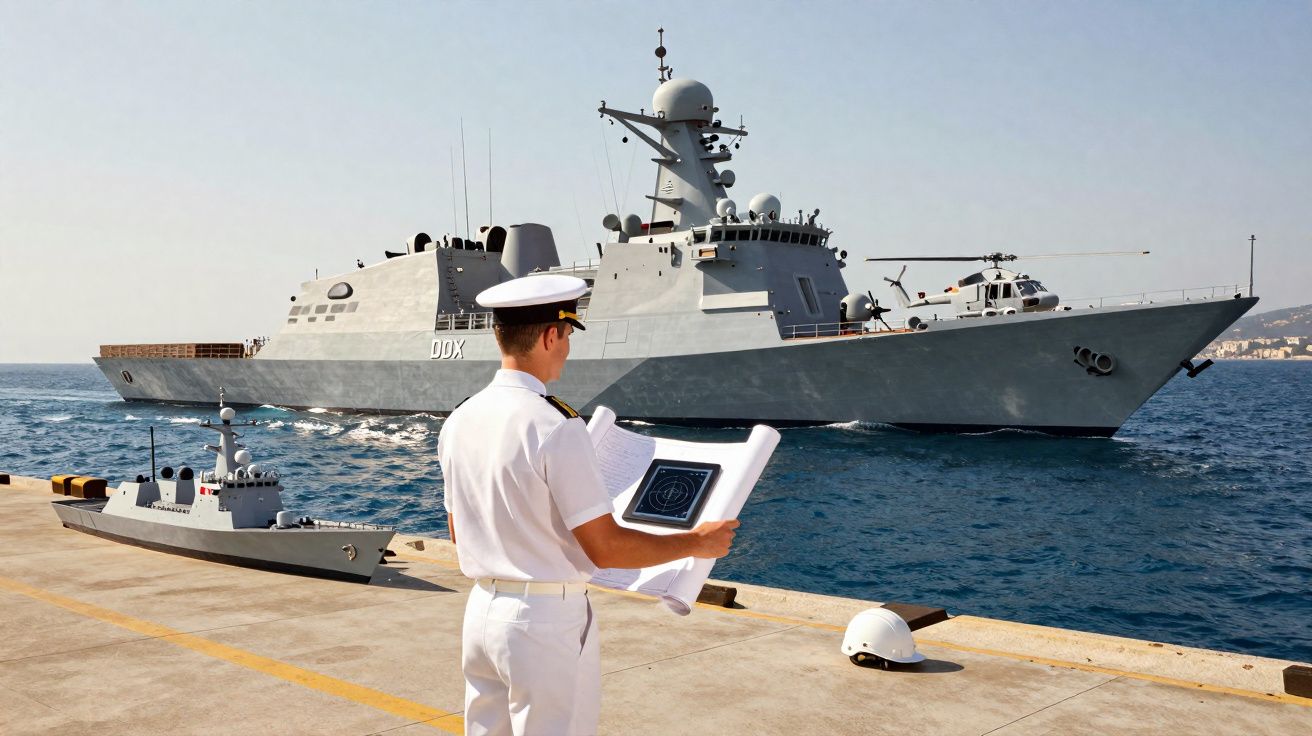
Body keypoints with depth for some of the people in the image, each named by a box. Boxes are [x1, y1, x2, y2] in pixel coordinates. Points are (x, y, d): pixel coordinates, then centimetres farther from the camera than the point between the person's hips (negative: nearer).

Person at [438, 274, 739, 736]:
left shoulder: (458, 420, 2)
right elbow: (605, 548, -17)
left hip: (482, 609, 7)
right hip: (547, 618, -7)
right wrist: (696, 543, -5)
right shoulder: (556, 426, -20)